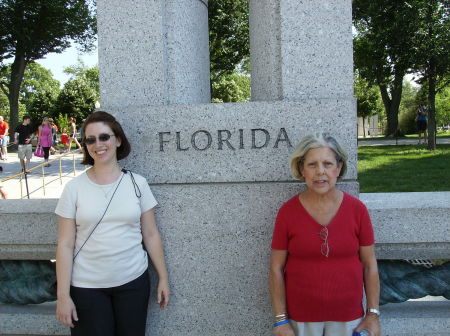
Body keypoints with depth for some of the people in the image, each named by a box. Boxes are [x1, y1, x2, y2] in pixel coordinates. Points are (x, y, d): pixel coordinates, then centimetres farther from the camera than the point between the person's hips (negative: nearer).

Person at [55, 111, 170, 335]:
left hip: (133, 281, 1)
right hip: (86, 287, -1)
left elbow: (151, 235, 4)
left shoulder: (137, 183, -1)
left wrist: (163, 277, 4)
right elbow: (65, 245, -4)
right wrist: (63, 294, -7)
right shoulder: (74, 188, -4)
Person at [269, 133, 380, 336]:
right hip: (301, 316, -1)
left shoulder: (357, 209, -7)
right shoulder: (287, 212, -10)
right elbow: (276, 268, -6)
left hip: (347, 315, 1)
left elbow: (370, 265, -1)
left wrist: (373, 314, -2)